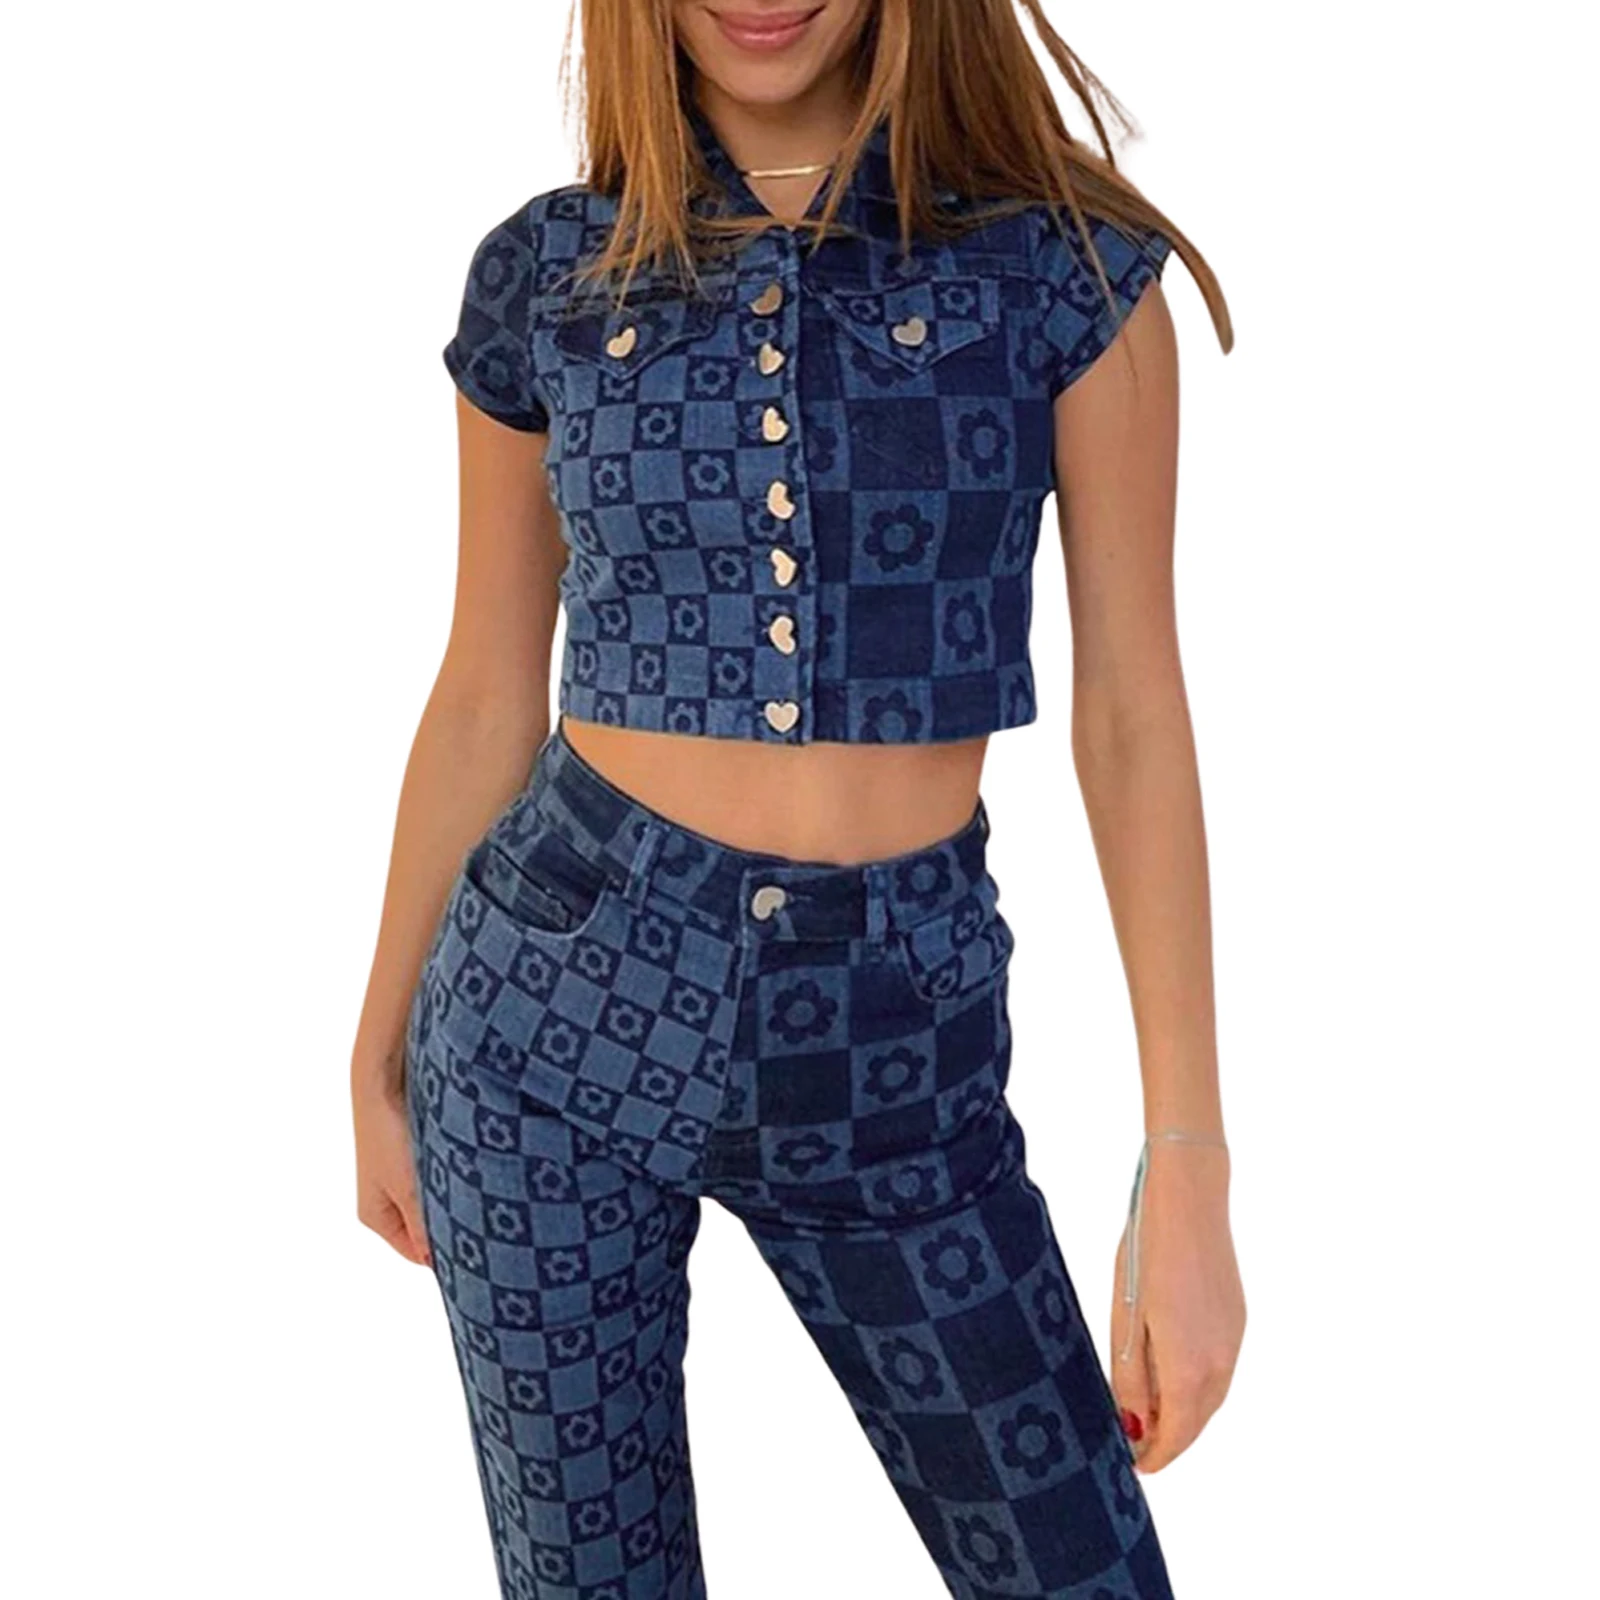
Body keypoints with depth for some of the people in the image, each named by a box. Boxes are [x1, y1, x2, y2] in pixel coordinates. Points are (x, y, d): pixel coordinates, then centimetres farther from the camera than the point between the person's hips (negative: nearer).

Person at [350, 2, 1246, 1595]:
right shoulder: (545, 273, 0)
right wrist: (379, 1053, 14)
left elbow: (1132, 716, -5)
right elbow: (485, 701, 8)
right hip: (565, 998, 1)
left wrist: (1189, 1174, -8)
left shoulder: (1069, 261, -4)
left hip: (892, 1039, 0)